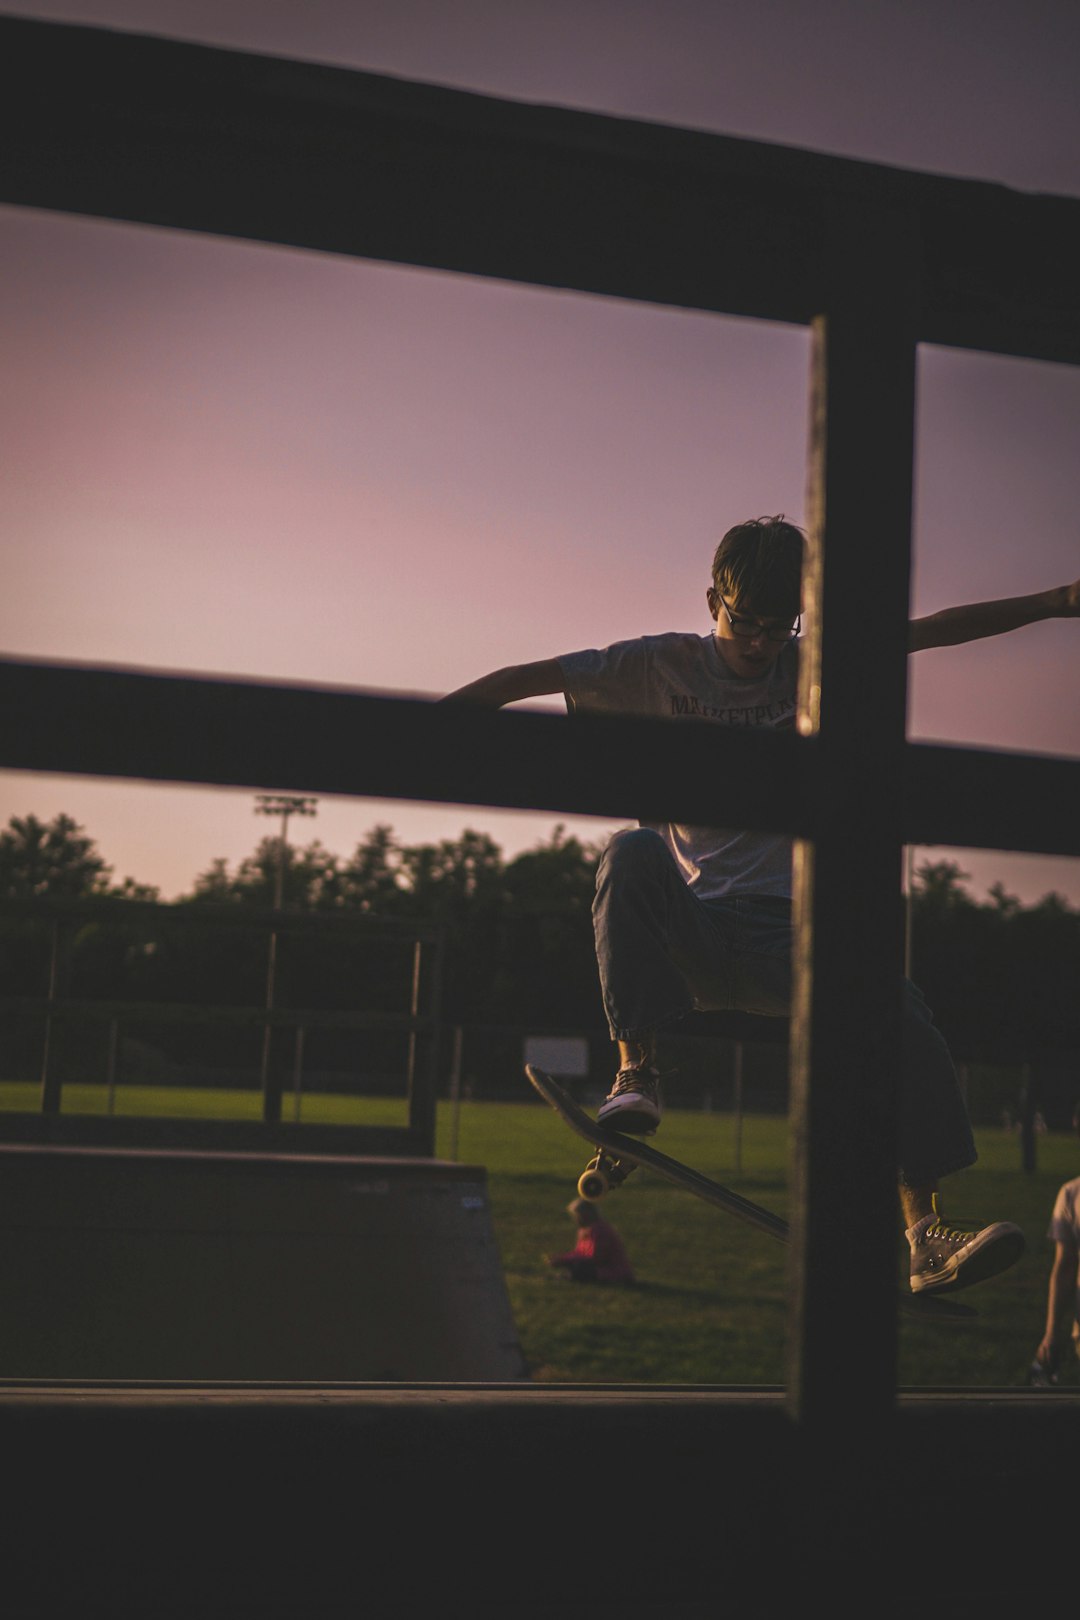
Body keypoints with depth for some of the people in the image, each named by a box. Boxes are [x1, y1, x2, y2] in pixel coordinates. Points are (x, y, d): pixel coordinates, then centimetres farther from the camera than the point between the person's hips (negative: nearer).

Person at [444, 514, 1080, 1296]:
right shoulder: (664, 665, 3)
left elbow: (937, 629, 3)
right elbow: (534, 676, -2)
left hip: (789, 928, 2)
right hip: (691, 930, -1)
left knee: (902, 1013, -24)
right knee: (633, 852, -33)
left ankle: (929, 1236, -21)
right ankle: (637, 1072, -30)